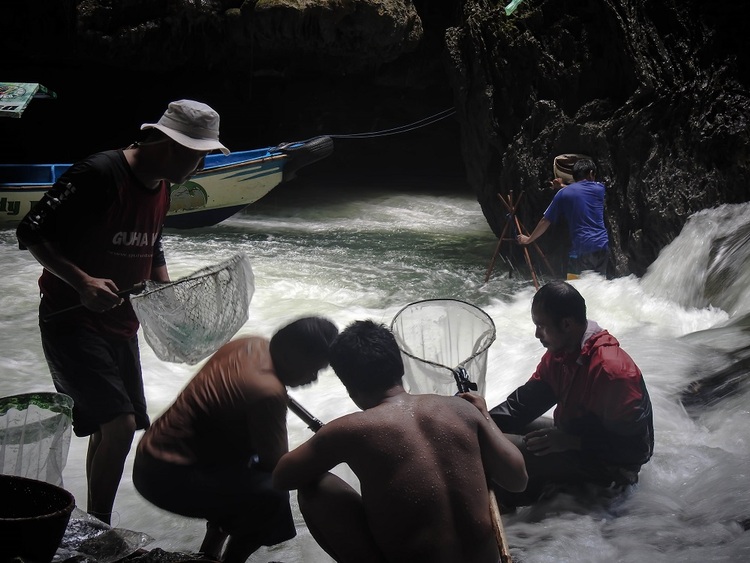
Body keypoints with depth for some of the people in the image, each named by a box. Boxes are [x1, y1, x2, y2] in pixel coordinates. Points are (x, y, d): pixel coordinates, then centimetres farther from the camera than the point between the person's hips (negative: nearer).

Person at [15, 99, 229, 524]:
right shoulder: (98, 175, -21)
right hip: (72, 319, -9)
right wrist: (82, 283, -28)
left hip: (120, 322, 9)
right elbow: (32, 233, -19)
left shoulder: (161, 188, 6)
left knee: (110, 429, 12)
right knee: (119, 424, -18)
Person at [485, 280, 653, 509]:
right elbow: (527, 399, 4)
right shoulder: (559, 353, -1)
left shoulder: (612, 371, -30)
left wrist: (572, 441, -27)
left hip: (609, 465, -10)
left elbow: (635, 448, -28)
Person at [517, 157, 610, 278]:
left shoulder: (563, 194, 4)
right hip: (602, 247, 3)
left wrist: (529, 239, 18)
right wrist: (563, 186, 33)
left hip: (580, 249, -3)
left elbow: (546, 221, 7)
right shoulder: (599, 189, 10)